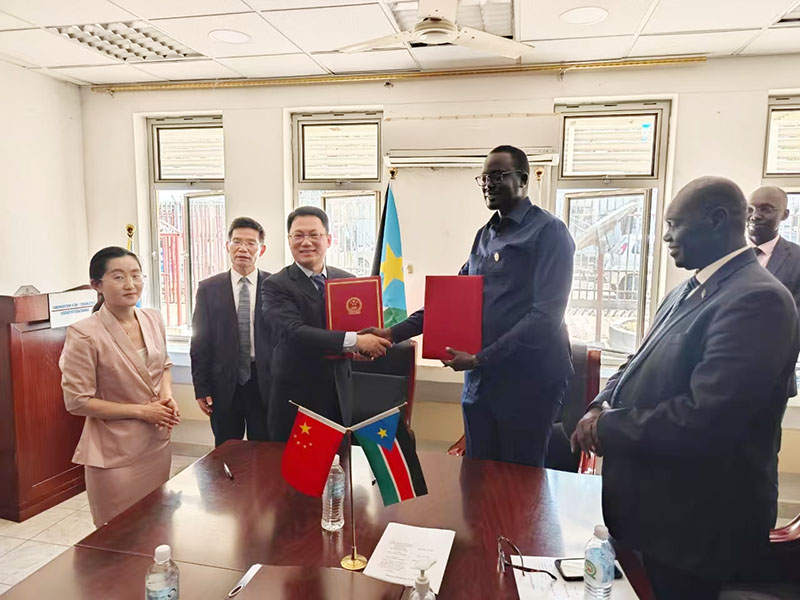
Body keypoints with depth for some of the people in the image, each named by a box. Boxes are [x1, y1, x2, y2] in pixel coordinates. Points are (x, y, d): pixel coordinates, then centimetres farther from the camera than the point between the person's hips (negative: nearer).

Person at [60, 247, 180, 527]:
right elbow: (77, 401, -15)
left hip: (157, 443, 6)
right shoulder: (84, 335, -18)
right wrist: (141, 411, -16)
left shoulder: (153, 319, 0)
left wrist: (167, 396, -5)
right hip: (115, 453, -5)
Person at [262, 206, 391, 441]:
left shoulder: (346, 280, 7)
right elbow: (294, 332, -21)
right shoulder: (276, 285, -7)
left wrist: (364, 346, -10)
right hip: (296, 397, -4)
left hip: (339, 395, 4)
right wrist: (353, 340, -26)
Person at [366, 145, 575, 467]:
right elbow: (453, 299, 14)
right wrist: (395, 332, 5)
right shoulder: (484, 236, 14)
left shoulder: (548, 232, -9)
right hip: (479, 379, 7)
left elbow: (546, 314, -17)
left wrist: (481, 358, -19)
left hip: (527, 381, -6)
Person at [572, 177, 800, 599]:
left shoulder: (757, 299, -24)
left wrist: (608, 427, -20)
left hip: (693, 520, -8)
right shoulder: (688, 291, 8)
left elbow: (704, 418, -31)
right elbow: (640, 366, 13)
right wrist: (601, 406, -6)